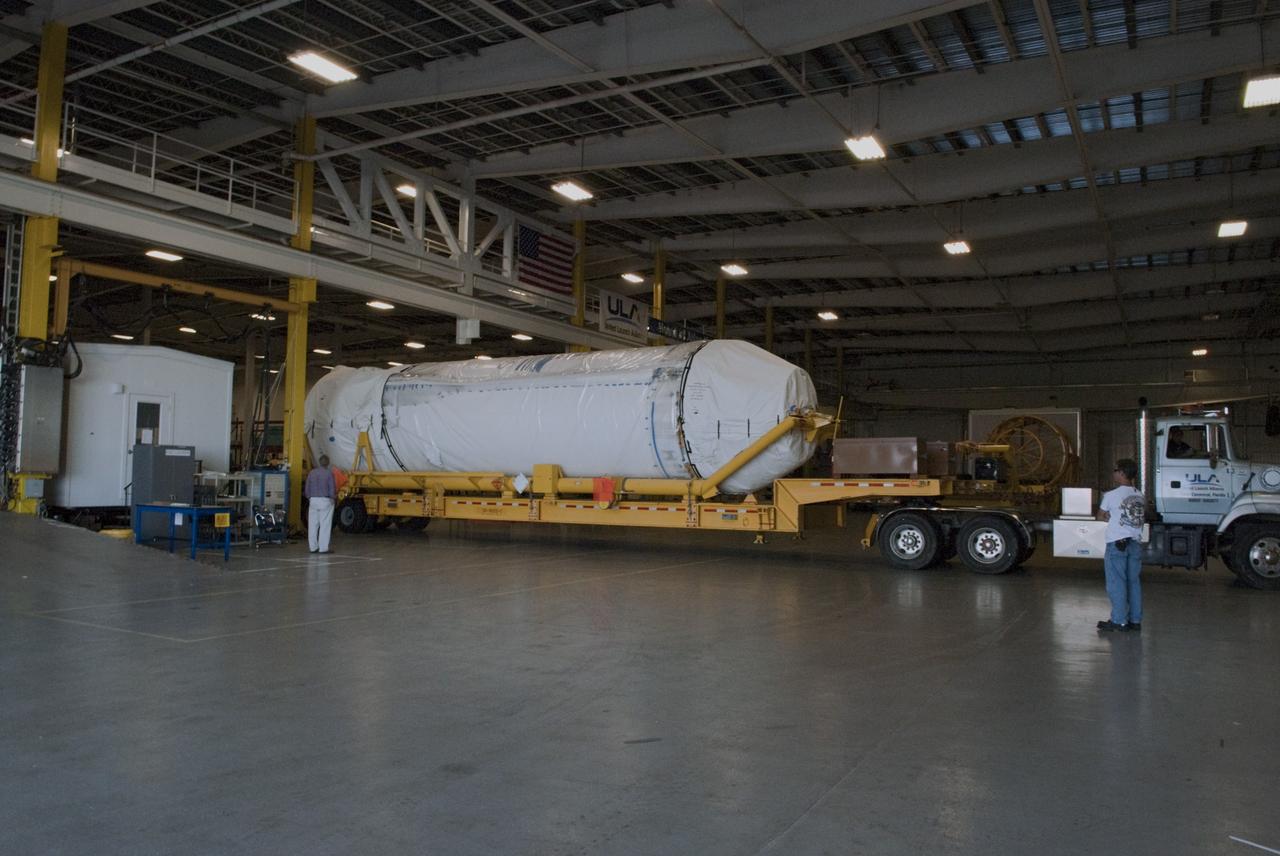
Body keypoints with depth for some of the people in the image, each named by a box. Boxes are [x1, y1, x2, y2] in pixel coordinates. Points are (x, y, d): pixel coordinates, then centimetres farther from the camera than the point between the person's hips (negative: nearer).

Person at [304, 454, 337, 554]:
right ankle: (323, 548, -2)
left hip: (313, 501, 4)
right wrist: (334, 496, 7)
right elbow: (332, 489, -10)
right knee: (325, 525, -1)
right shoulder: (329, 473, -9)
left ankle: (313, 547, 11)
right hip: (326, 501, -4)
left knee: (312, 525, 8)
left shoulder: (312, 473, 5)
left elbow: (307, 490, 7)